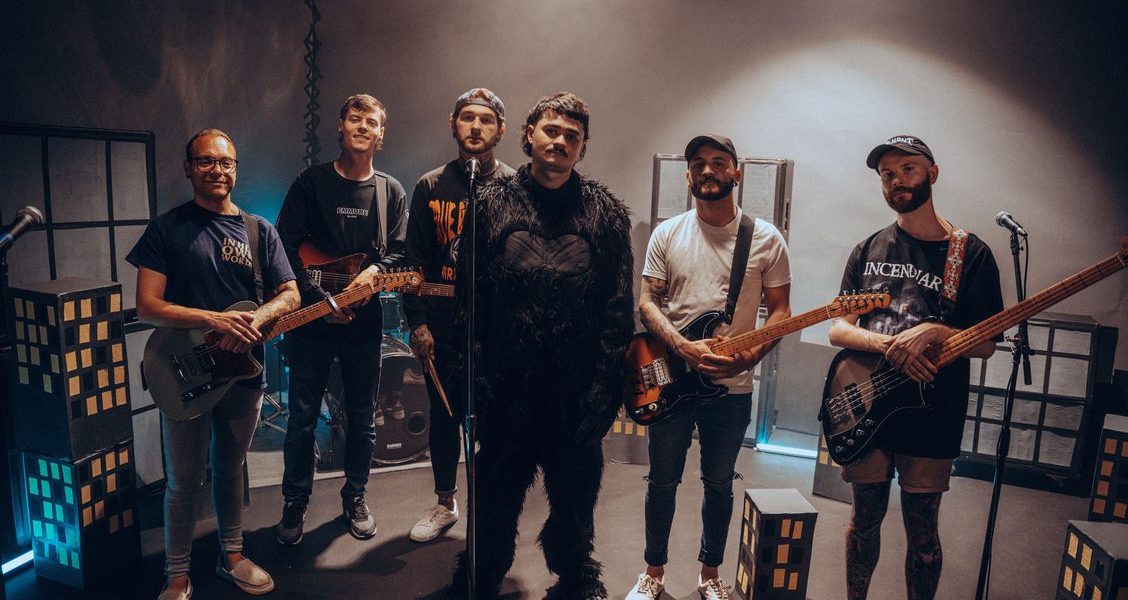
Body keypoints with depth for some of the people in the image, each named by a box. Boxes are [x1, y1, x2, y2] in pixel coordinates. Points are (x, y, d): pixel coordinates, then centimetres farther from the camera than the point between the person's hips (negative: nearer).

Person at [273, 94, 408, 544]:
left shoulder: (391, 191, 7)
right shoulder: (312, 182, -1)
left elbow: (400, 251, 4)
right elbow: (286, 248, -5)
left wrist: (375, 271, -17)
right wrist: (319, 299, -13)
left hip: (364, 322, 2)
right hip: (312, 320, -2)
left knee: (362, 420, 11)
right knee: (303, 420, 6)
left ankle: (354, 498, 30)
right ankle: (295, 504, 25)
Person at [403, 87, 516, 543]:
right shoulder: (430, 187, 5)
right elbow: (415, 259, 5)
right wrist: (417, 322, -1)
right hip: (441, 326, 2)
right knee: (443, 415, 14)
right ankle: (445, 503, 33)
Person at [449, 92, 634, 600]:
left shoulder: (606, 211, 2)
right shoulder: (493, 202, 3)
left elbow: (619, 307, -1)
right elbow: (469, 297, 0)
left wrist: (606, 387, -8)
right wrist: (477, 379, -6)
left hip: (578, 396, 1)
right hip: (507, 391, 0)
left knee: (575, 499, 18)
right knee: (495, 501, 16)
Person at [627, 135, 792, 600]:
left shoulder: (766, 239, -2)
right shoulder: (667, 234, 1)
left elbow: (779, 310, 0)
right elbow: (647, 302, -2)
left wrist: (751, 354, -19)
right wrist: (684, 349, -19)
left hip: (732, 387, 0)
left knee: (719, 483, 14)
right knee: (662, 481, 11)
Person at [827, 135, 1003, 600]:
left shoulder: (972, 254, -1)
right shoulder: (867, 251, 7)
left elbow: (986, 343, -3)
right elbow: (838, 329, 1)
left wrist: (933, 332, -22)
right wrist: (889, 344, -18)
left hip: (931, 417, -2)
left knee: (921, 532, 9)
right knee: (866, 518, 16)